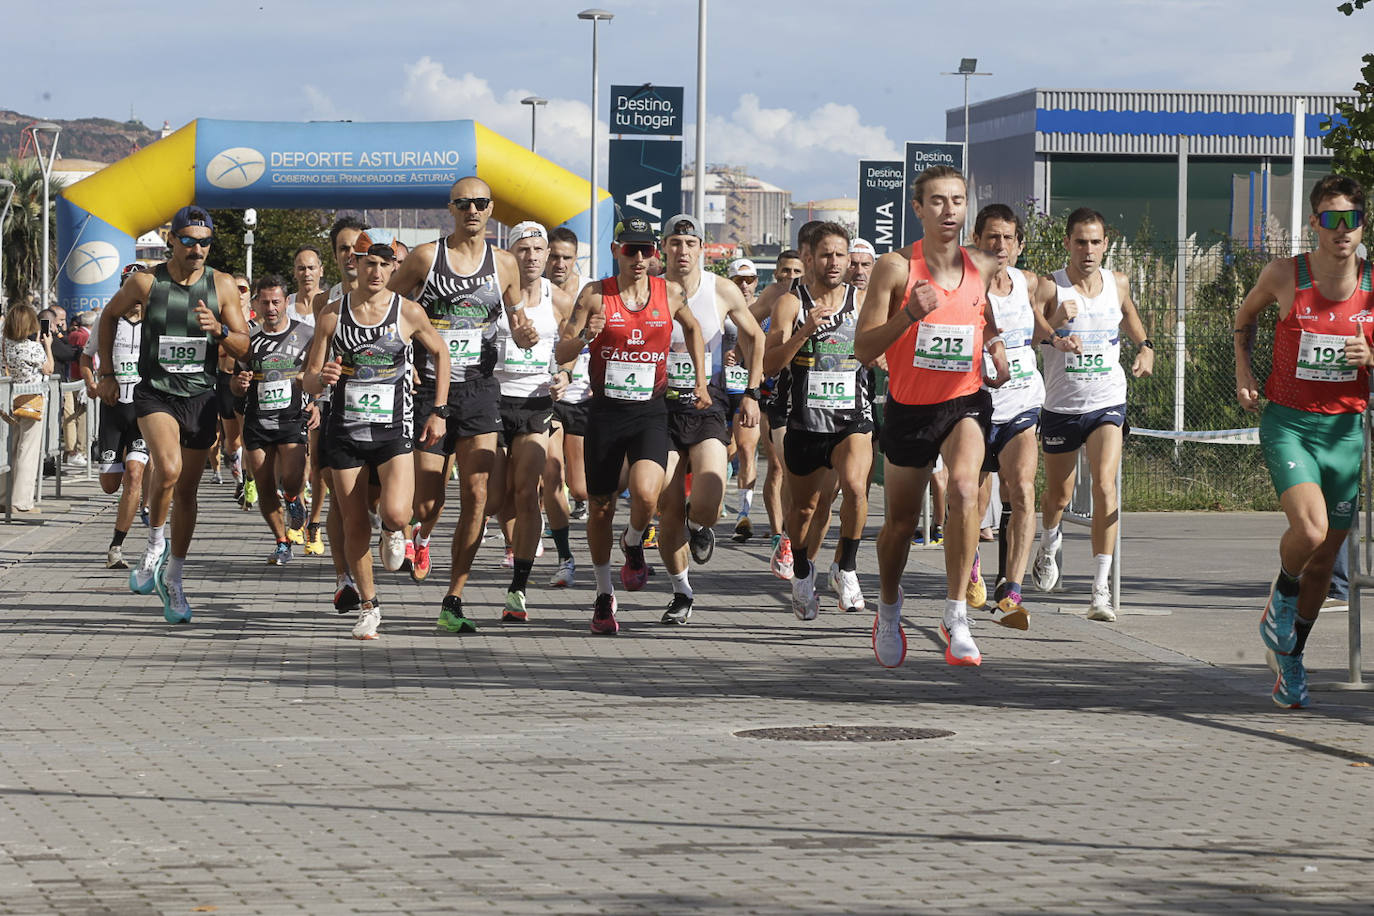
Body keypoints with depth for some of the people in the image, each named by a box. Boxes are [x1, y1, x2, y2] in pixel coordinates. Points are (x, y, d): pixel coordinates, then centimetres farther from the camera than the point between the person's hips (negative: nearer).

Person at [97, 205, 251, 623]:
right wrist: (106, 373, 13)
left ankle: (173, 579, 24)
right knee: (168, 467, -29)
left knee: (186, 490, 9)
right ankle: (155, 545, -5)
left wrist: (219, 330, -20)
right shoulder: (146, 282, -5)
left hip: (201, 397, 2)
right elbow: (110, 315, 13)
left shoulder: (222, 285, -2)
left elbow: (243, 347, 1)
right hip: (155, 392, -2)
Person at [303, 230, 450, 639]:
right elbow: (310, 382, 4)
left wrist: (439, 411, 7)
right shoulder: (331, 315, 0)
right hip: (345, 431, 2)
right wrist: (322, 378, -21)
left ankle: (394, 533, 17)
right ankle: (368, 606, 20)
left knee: (395, 513, -21)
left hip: (394, 430, -2)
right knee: (355, 524, 4)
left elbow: (439, 353, 13)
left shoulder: (409, 312, -3)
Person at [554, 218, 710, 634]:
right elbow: (560, 354, -2)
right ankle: (604, 594, 25)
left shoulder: (670, 293, 3)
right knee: (600, 508, 7)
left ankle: (634, 544, 10)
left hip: (651, 412, 0)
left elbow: (692, 328, 24)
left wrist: (700, 381, 19)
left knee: (646, 495, -24)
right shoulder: (595, 295, -3)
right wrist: (584, 337, -23)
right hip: (605, 411, 0)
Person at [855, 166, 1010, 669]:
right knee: (900, 523, 12)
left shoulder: (985, 269, -1)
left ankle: (956, 614, -22)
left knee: (964, 486, -29)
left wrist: (998, 350, -5)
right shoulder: (895, 268, -10)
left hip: (965, 402, 0)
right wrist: (910, 314, -27)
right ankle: (889, 609, 42)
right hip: (909, 406, 0)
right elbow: (863, 349, -12)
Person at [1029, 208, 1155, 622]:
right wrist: (1055, 324, -37)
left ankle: (1101, 589, -21)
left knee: (1105, 486, -19)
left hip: (1107, 404, 1)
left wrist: (1145, 346, 8)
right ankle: (1050, 543, 51)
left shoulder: (1117, 283, 2)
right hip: (1061, 406, -1)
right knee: (1058, 497, 14)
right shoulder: (1050, 288, -11)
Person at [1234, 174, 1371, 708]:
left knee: (1324, 557, 8)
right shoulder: (1284, 275, -6)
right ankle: (1282, 596, 9)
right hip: (1287, 422, -3)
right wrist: (1243, 370, 5)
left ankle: (1290, 657, 29)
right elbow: (1246, 314, 16)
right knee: (1310, 530, -25)